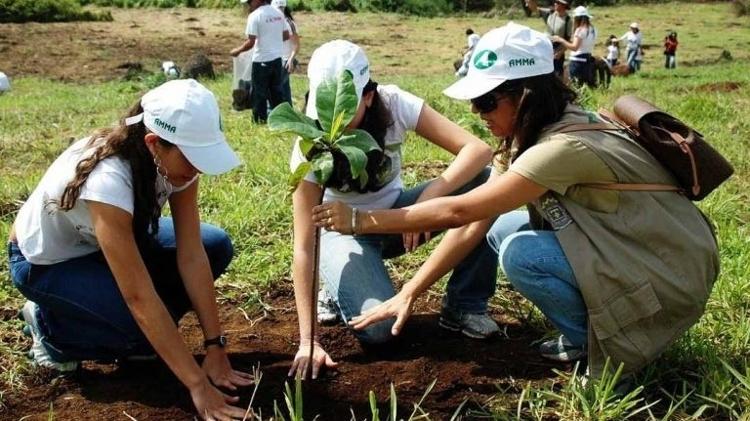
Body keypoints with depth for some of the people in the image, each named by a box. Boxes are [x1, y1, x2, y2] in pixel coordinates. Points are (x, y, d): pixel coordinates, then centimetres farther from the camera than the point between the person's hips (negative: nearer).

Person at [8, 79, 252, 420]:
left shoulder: (175, 158, -21)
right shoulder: (108, 180, -40)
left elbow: (192, 255, -20)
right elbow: (140, 297, -39)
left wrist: (215, 348, -22)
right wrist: (198, 384, -37)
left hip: (104, 243, 7)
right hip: (43, 262, -7)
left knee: (216, 246, -9)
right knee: (147, 326, -27)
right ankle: (51, 327, 0)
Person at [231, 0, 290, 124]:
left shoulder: (255, 15, -15)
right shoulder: (278, 13, 5)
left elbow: (250, 43, -17)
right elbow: (286, 36, 11)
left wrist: (237, 51, -2)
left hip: (261, 60, -6)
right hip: (276, 58, 6)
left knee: (260, 92, 5)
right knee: (276, 90, 15)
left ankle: (260, 119, 11)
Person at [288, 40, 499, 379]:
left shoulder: (394, 105, -23)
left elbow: (478, 150, -28)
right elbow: (304, 246, -29)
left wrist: (429, 197, -45)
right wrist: (307, 341, -35)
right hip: (344, 230, -3)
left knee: (484, 182, -23)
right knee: (377, 328, -30)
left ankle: (464, 305, -8)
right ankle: (340, 290, 8)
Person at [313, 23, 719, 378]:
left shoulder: (566, 148, -29)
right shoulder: (525, 138, -1)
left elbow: (458, 211, -30)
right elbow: (472, 222, -2)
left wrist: (360, 220, -23)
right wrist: (409, 292, -5)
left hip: (670, 275, -9)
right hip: (623, 245, 9)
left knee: (521, 253, -23)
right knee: (503, 229, 1)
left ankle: (606, 343, -1)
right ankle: (586, 332, 9)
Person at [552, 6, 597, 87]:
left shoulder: (580, 30, -12)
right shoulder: (592, 29, 13)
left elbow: (575, 47, -20)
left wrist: (560, 40, -16)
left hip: (578, 60, -9)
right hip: (588, 60, 9)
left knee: (576, 86, -9)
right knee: (589, 85, 11)